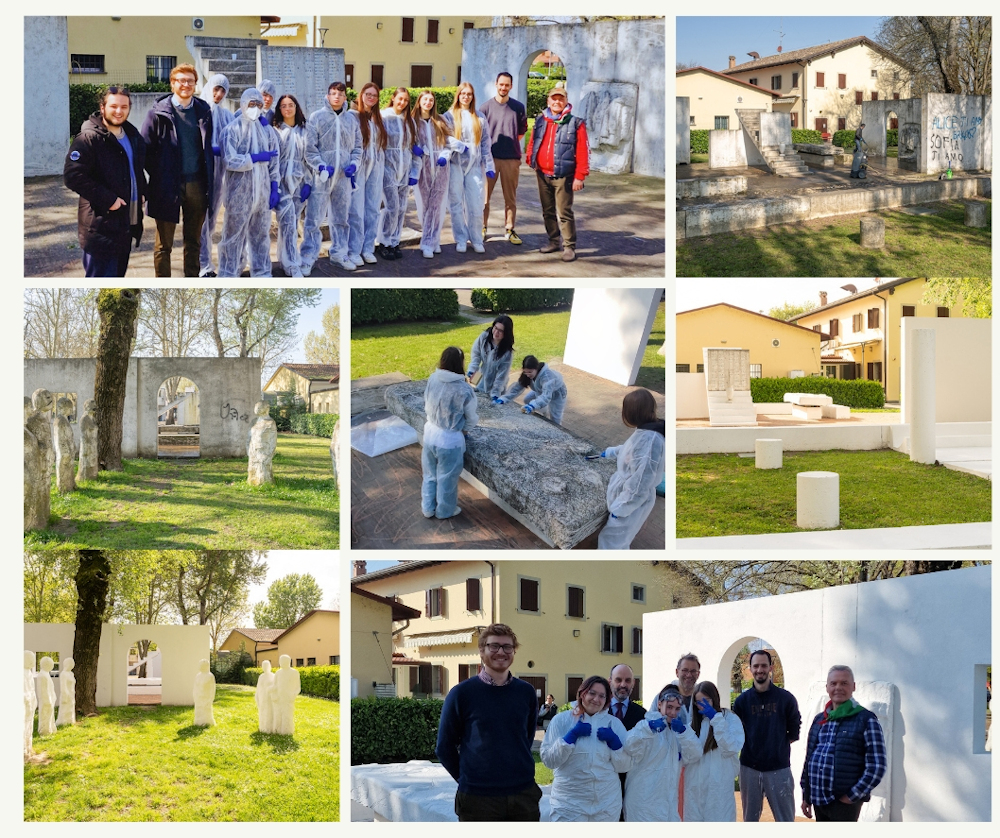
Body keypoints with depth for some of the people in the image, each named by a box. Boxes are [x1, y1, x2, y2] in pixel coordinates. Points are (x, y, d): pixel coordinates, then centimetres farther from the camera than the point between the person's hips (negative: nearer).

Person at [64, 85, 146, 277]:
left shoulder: (132, 136, 13)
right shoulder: (88, 138, -14)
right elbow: (72, 176, -22)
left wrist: (141, 192, 12)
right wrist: (107, 199, -23)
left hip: (126, 223, 8)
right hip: (100, 225, -8)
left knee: (117, 274, 17)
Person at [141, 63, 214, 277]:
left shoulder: (203, 111, 7)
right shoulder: (158, 112, -5)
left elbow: (209, 147, 12)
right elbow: (146, 148, -3)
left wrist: (209, 180, 5)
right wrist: (158, 176, -6)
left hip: (197, 184, 3)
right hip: (168, 185, -3)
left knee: (194, 241, 13)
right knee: (164, 244, 4)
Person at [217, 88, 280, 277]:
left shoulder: (267, 130, 9)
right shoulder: (232, 130, -5)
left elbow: (274, 163, 12)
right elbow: (231, 161, -16)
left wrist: (274, 189, 7)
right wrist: (257, 157, -14)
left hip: (262, 191, 4)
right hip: (239, 192, -4)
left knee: (261, 234, 10)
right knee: (234, 235, 0)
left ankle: (262, 272, 18)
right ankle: (228, 275, 6)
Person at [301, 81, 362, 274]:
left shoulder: (352, 119, 9)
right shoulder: (316, 117, -1)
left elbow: (357, 147, 14)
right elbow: (309, 148, -5)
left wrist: (354, 164, -3)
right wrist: (321, 166, -16)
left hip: (344, 177, 4)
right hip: (322, 176, -4)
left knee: (341, 218, 13)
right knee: (314, 218, -6)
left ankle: (339, 253, 26)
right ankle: (308, 258, -2)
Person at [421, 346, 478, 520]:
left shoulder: (432, 379, -11)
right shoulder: (464, 390, -25)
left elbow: (427, 406, 4)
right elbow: (471, 419, -9)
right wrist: (464, 429, 12)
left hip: (430, 434, 5)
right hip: (450, 440, -5)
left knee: (430, 475, 24)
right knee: (447, 478, 18)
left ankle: (428, 508, 39)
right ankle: (445, 511, 36)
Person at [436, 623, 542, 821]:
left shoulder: (526, 692, 6)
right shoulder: (461, 693, -3)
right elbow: (445, 747, 3)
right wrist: (467, 779, 1)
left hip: (524, 795, 3)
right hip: (477, 798, -3)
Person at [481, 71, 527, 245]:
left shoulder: (518, 107, 3)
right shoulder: (487, 107, 1)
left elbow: (522, 131, 14)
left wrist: (511, 143, 7)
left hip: (511, 159, 1)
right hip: (490, 157, -1)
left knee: (510, 197, 6)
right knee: (485, 195, 1)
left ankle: (509, 229, 14)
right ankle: (482, 228, 11)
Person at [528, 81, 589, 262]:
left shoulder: (575, 124, -7)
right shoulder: (540, 121, 7)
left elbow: (583, 151, -9)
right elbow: (533, 143, 17)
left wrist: (579, 176, -13)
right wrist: (531, 161, 7)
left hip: (563, 177, -5)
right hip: (543, 174, 5)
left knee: (564, 213, -6)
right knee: (548, 212, 14)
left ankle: (569, 246, 0)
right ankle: (553, 241, 26)